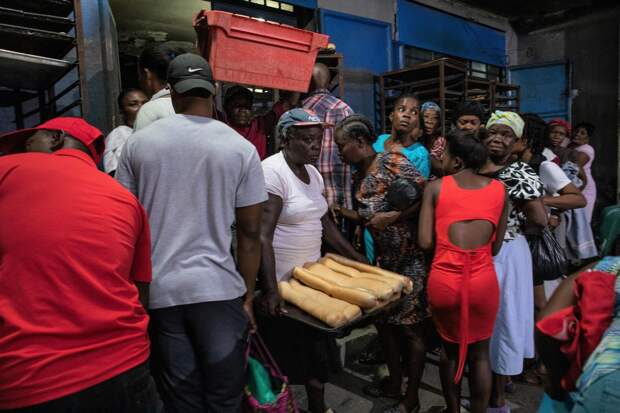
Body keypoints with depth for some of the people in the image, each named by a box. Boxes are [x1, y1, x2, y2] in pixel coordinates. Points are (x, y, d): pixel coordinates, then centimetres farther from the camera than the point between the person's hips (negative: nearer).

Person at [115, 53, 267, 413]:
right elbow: (250, 233, -3)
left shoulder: (138, 143, 4)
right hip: (219, 289, -2)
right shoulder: (241, 148, -3)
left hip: (159, 291, 2)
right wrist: (248, 295, 6)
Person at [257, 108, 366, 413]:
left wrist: (358, 259, 14)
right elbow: (262, 236, -25)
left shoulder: (313, 173, 8)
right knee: (283, 353, 8)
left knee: (318, 346, 18)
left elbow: (326, 223, 15)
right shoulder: (273, 171, -18)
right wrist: (270, 290, -30)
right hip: (281, 281, -8)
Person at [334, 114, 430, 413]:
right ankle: (394, 383, 36)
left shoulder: (390, 160, -14)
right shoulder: (360, 174, 10)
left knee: (412, 326, 5)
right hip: (385, 256, 8)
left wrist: (391, 217, -18)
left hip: (411, 256, -8)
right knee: (383, 319, 15)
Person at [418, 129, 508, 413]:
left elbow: (425, 242, -4)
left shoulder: (435, 187, 1)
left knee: (450, 347, 22)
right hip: (483, 280, 1)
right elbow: (496, 247, 8)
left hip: (444, 279, 0)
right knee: (479, 353, 20)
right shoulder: (499, 189, 7)